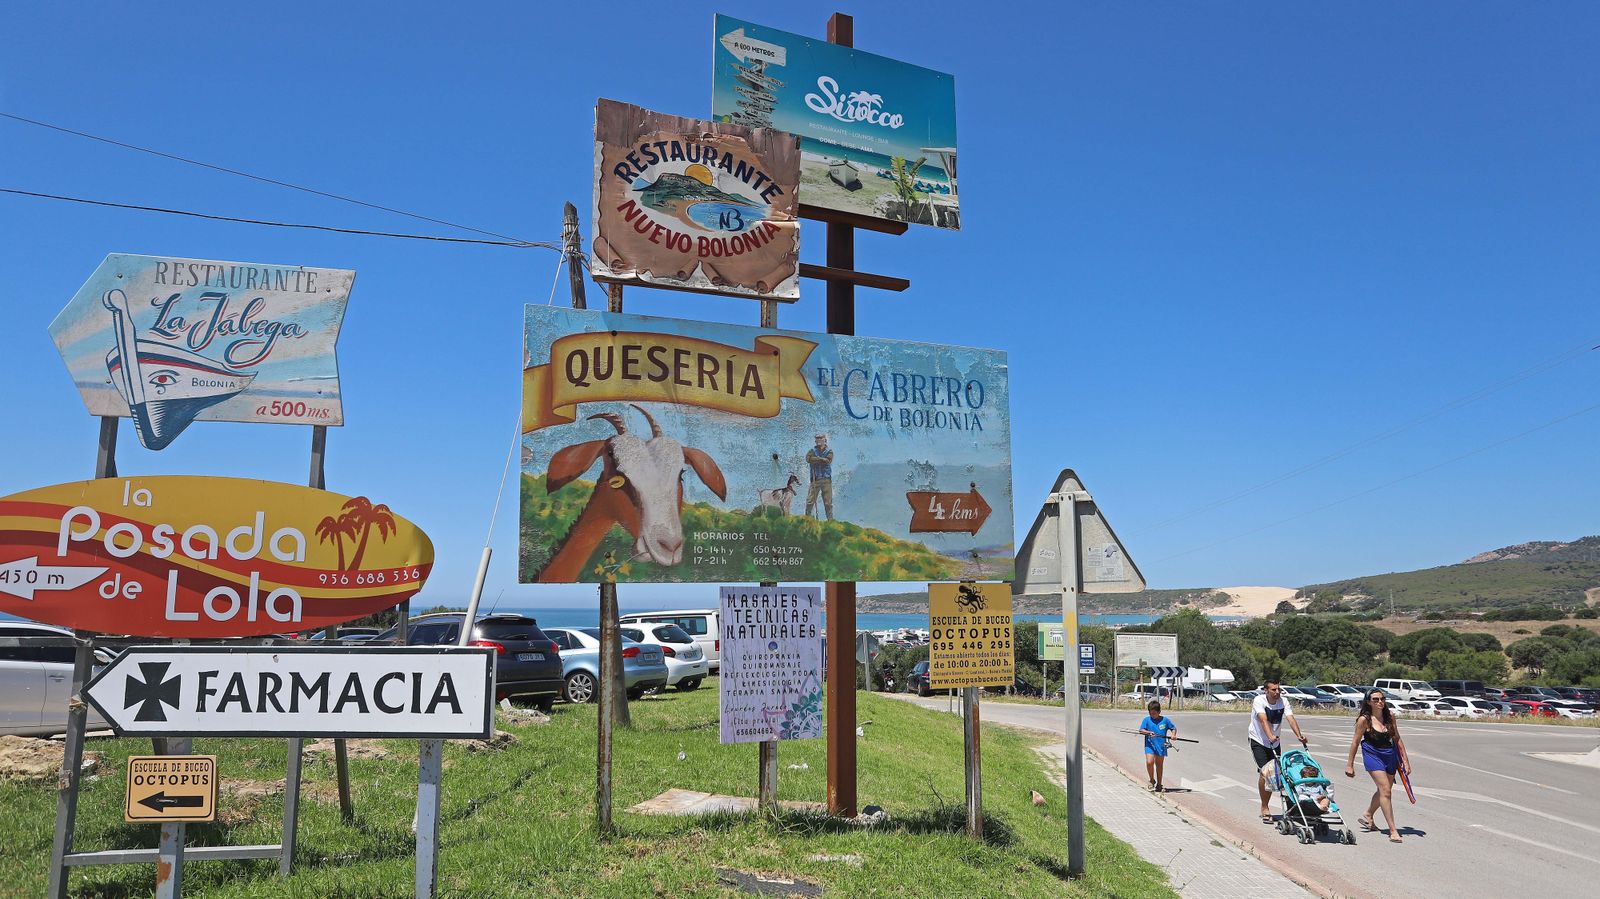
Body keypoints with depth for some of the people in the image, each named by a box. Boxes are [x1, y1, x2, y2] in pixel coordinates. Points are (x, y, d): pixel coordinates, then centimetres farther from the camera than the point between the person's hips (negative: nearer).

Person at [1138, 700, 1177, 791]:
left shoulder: (1165, 720, 1)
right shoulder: (1147, 720, -1)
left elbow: (1174, 728, 8)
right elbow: (1141, 730, -5)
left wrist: (1173, 735, -12)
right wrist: (1148, 732, -24)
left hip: (1161, 746, 1)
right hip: (1150, 745, -1)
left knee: (1159, 765, 10)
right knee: (1149, 762, -17)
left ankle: (1159, 784, 25)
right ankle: (1152, 780, 7)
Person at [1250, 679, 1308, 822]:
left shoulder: (1283, 701, -8)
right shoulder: (1259, 701, -20)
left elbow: (1291, 718, -22)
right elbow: (1263, 720, -34)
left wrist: (1299, 735, -39)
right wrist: (1270, 736, -51)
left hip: (1275, 743, 5)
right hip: (1258, 741, -5)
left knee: (1275, 772, 6)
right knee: (1265, 772, -17)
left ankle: (1265, 806, 24)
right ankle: (1265, 808, -5)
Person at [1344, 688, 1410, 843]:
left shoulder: (1390, 716, 0)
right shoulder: (1364, 719, -12)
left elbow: (1397, 739, 8)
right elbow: (1356, 742, -5)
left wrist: (1405, 760, 7)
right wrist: (1349, 764, -2)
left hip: (1390, 755, 5)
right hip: (1373, 755, -5)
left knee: (1383, 791, 17)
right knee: (1385, 791, -15)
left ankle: (1368, 817, 41)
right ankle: (1393, 831, -14)